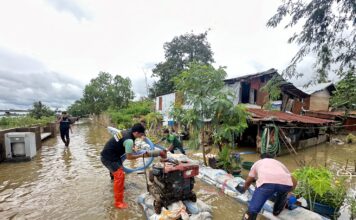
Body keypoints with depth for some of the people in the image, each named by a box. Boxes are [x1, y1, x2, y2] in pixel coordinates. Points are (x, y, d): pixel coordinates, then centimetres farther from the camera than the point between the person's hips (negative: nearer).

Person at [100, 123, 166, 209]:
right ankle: (118, 202, -3)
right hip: (108, 158, -10)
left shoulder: (128, 131, -5)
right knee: (120, 176, -13)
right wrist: (142, 155, -14)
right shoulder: (129, 140, -30)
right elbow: (129, 157, -22)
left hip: (111, 155, 10)